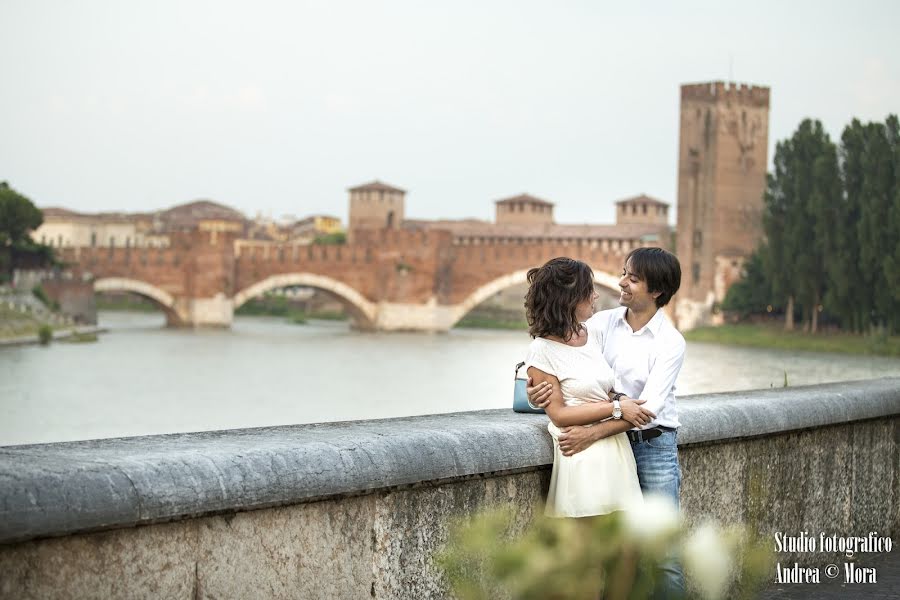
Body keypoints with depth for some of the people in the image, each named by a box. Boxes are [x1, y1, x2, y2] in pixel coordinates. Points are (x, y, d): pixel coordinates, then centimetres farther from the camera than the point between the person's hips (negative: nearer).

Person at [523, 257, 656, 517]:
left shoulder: (596, 334, 11)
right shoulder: (542, 351, -8)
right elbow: (559, 415, -10)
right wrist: (616, 409, -12)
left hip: (617, 452, 6)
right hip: (582, 459, -6)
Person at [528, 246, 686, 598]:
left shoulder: (670, 342, -10)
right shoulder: (604, 322, 1)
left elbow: (648, 406, -19)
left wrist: (593, 434, -30)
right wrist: (538, 383, -28)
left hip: (654, 446, -3)